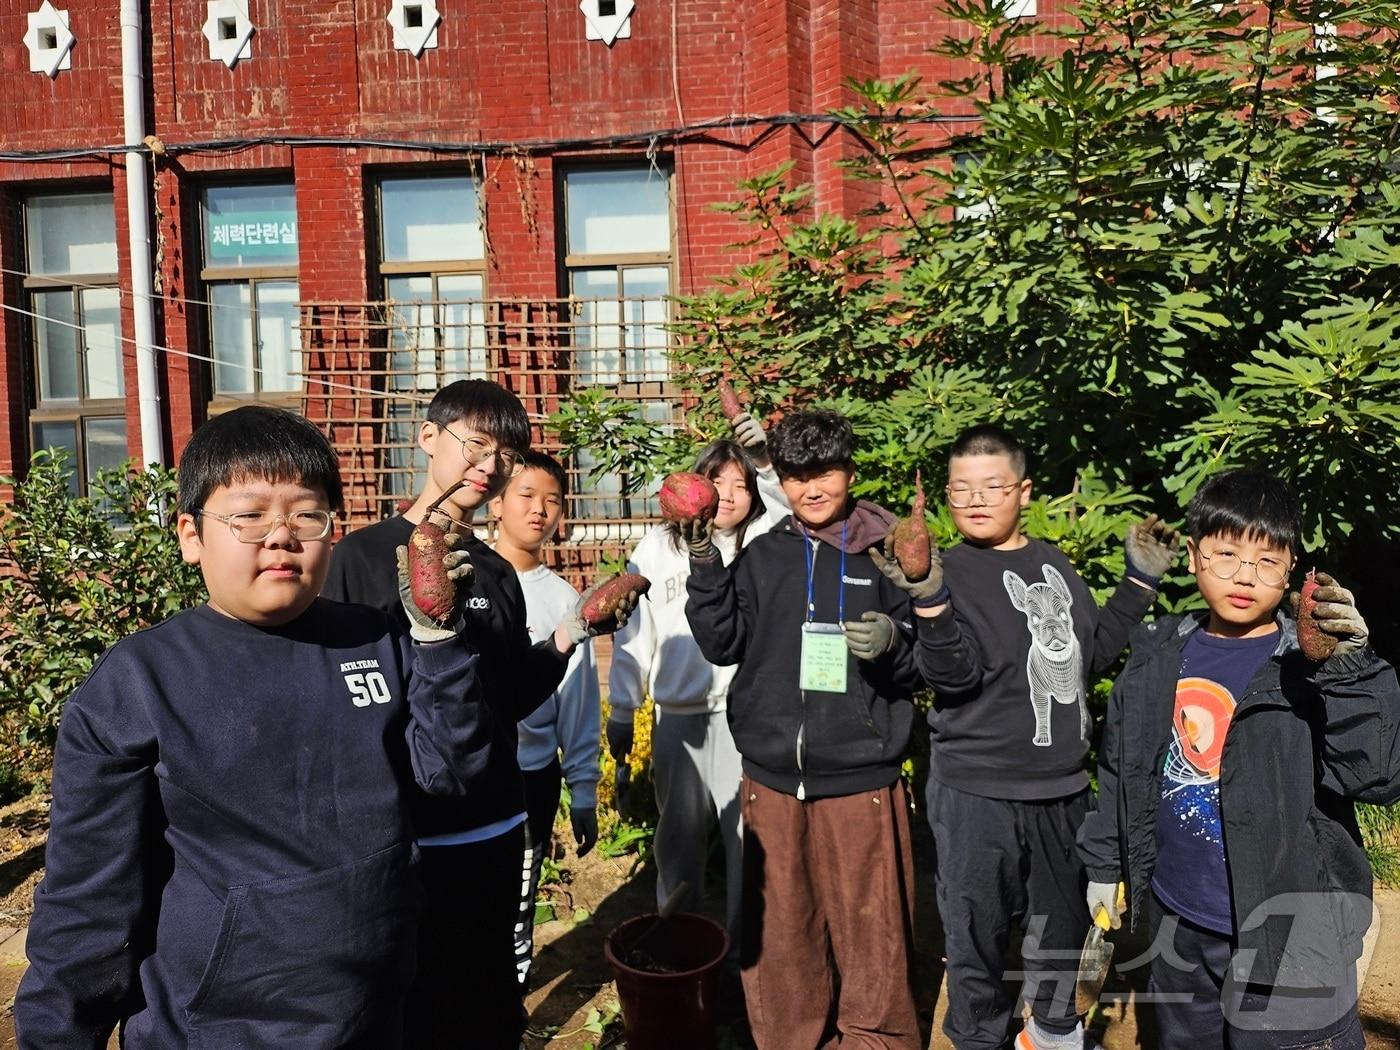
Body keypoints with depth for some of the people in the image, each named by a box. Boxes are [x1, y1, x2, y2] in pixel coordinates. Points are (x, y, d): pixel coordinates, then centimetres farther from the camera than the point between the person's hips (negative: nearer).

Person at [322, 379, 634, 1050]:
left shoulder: (498, 575, 7)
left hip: (495, 832, 5)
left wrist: (564, 640, -5)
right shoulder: (363, 557, -8)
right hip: (399, 838, -4)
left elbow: (511, 702, 10)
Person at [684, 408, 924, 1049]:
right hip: (773, 782, 3)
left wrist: (895, 642, -20)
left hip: (862, 782, -2)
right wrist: (704, 566, -9)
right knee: (779, 932, 14)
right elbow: (724, 645, 1)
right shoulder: (763, 555, 6)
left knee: (869, 931, 6)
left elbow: (927, 662, 2)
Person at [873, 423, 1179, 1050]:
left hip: (1063, 785, 6)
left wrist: (1140, 581, 10)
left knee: (1065, 917, 23)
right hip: (977, 792, -6)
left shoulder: (1052, 563, 6)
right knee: (978, 928, 7)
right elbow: (954, 675, -23)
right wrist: (928, 599, -37)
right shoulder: (948, 571, -11)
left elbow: (1093, 652, 13)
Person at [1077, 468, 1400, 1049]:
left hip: (1285, 938, -4)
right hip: (1176, 922, 5)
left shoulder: (1311, 667, -12)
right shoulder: (1159, 656, -1)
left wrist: (1349, 668, -35)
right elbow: (1120, 767, 9)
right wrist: (1104, 865, 12)